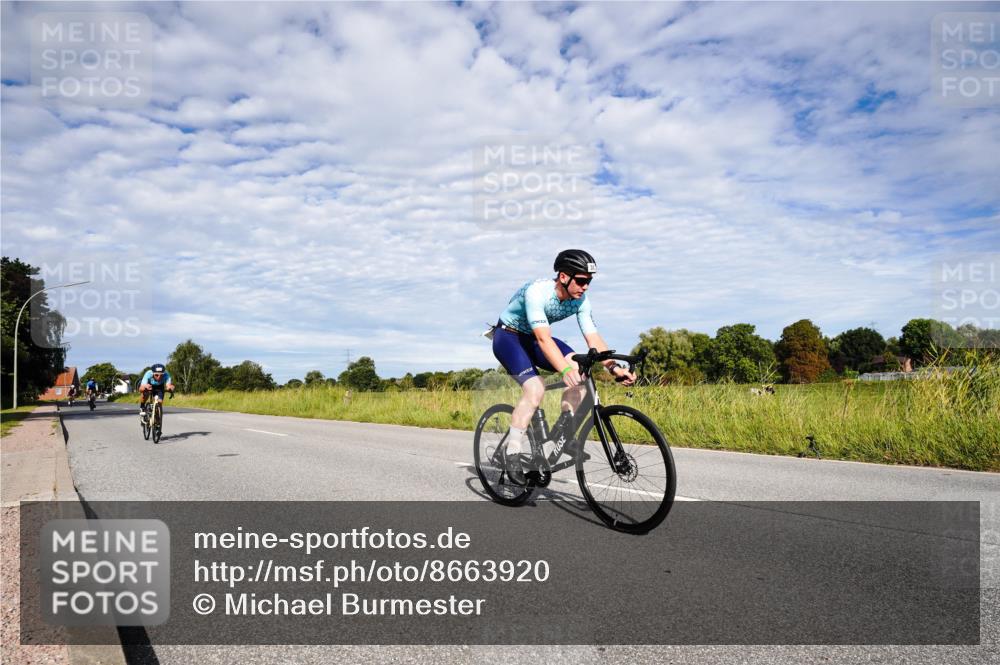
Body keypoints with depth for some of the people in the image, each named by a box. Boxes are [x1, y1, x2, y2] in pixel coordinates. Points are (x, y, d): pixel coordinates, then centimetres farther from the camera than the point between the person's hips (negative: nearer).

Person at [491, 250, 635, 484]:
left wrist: (615, 367, -32)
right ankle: (512, 454, -16)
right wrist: (564, 371, -54)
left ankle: (561, 431, -6)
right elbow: (543, 338, -42)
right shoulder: (537, 291, -33)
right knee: (535, 389, -28)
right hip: (508, 336, -6)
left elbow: (593, 338, -17)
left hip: (532, 339, 6)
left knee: (580, 370, -18)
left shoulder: (580, 301, -13)